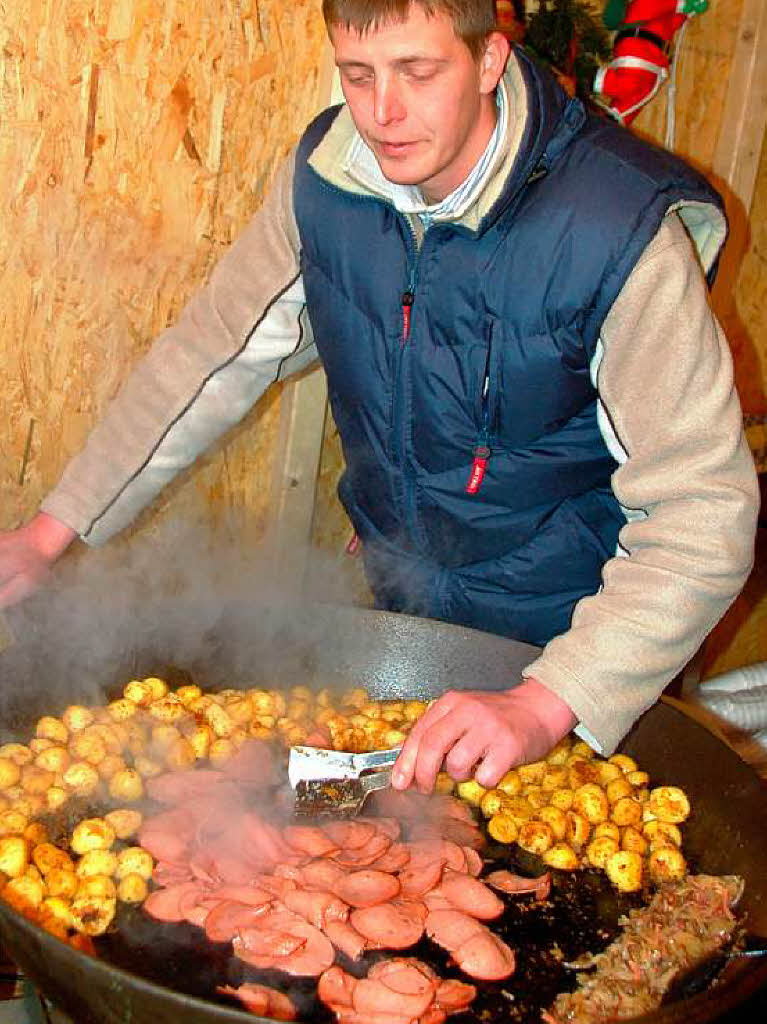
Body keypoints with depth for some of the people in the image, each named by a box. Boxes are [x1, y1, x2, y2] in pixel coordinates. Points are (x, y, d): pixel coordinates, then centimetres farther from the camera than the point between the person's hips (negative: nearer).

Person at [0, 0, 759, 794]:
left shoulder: (621, 230, -27)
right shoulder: (323, 177, -12)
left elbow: (703, 508, -29)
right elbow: (213, 350, -1)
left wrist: (545, 703, -42)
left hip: (573, 642, -4)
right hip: (400, 609, 4)